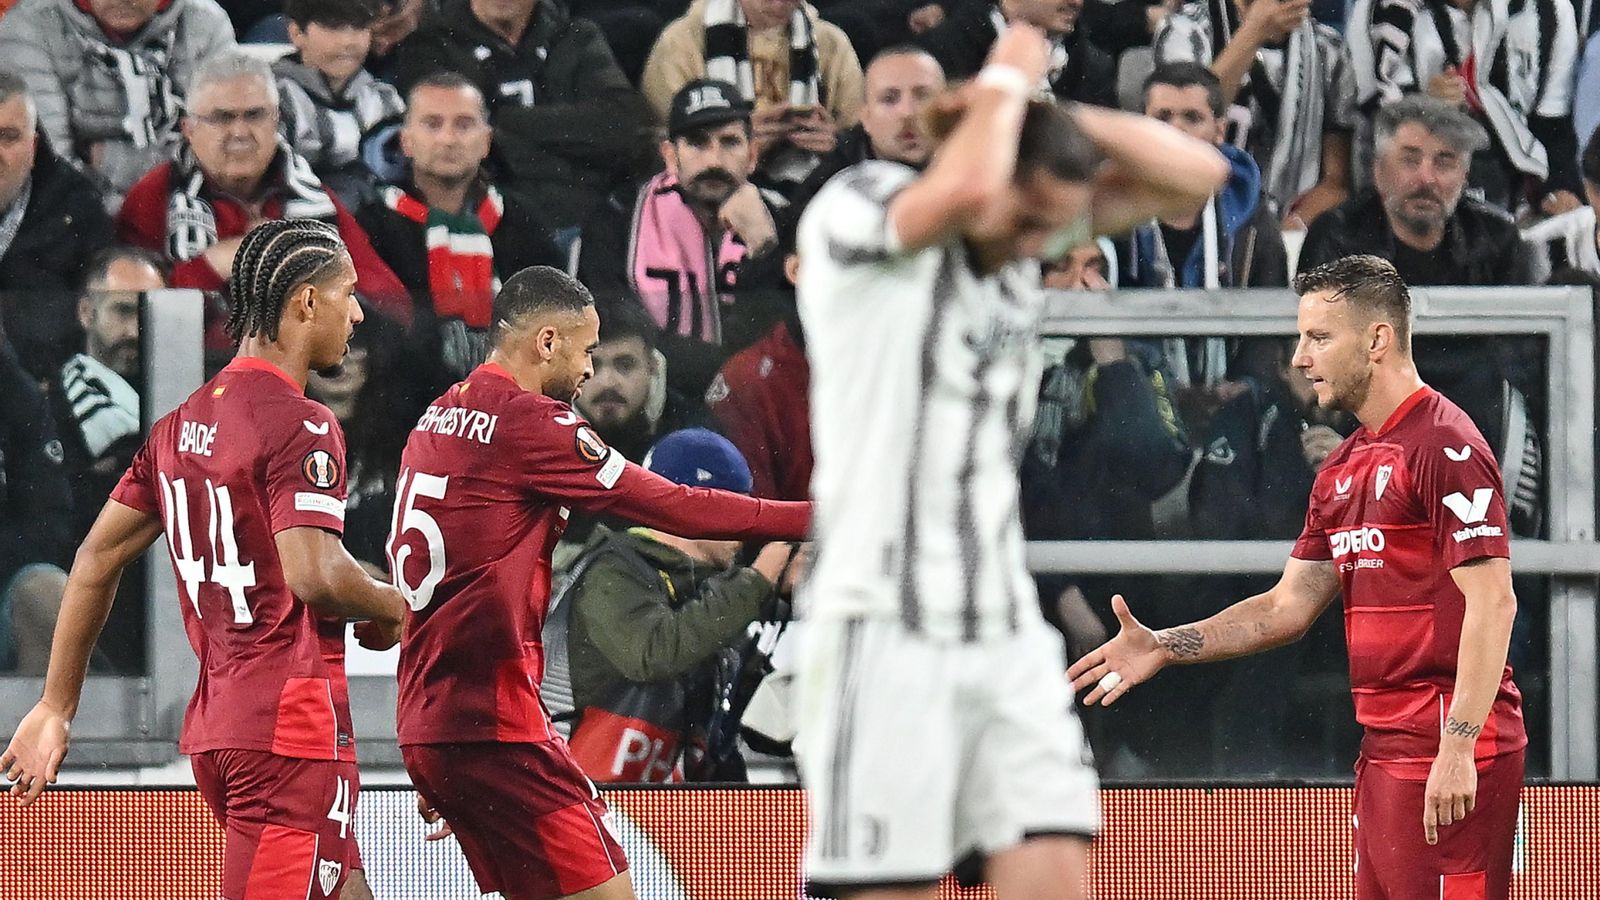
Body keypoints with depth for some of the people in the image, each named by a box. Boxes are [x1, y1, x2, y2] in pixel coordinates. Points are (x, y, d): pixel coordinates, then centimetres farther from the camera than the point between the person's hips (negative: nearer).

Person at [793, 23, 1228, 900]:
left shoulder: (1036, 233, 10)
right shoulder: (857, 211, -10)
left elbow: (1196, 175, 9)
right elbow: (969, 192, -30)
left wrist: (1048, 111, -2)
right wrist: (1008, 80, -11)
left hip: (1005, 629, 6)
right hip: (887, 627, -6)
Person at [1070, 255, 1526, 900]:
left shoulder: (1445, 446, -11)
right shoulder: (1344, 467, 18)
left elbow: (1492, 601, -17)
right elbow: (1289, 605, 23)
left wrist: (1458, 747, -23)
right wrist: (1163, 647, 14)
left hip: (1450, 756, -9)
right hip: (1384, 750, 9)